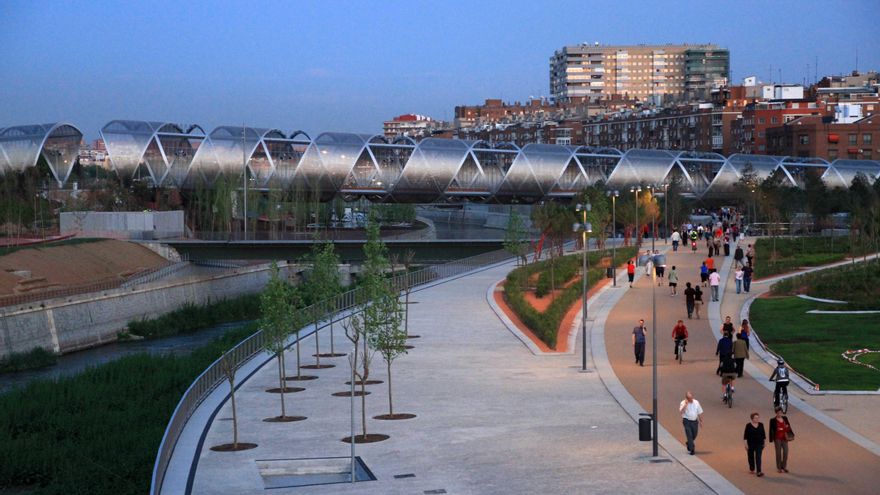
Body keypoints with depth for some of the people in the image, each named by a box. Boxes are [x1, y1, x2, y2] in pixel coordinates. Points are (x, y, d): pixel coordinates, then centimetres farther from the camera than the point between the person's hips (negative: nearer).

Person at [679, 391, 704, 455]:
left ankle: (689, 444, 44)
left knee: (694, 435, 15)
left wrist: (701, 421, 12)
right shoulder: (683, 403, -8)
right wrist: (686, 404, -27)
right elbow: (681, 412, -24)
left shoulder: (696, 402, 3)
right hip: (687, 421, -4)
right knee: (689, 435, -9)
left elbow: (700, 412, 11)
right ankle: (692, 450, -4)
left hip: (695, 421, 4)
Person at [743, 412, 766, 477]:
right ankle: (752, 469, 32)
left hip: (759, 444, 1)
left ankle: (759, 472, -17)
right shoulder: (748, 425, -7)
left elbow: (763, 434, 10)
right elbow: (745, 435, -6)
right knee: (751, 457, 12)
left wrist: (764, 442, 9)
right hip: (751, 444, -1)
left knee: (758, 457, -10)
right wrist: (746, 444, -10)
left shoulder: (761, 425, 2)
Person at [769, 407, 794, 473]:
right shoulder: (773, 420, -6)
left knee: (785, 452, 3)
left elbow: (788, 426, 14)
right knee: (778, 453, 3)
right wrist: (772, 440, -9)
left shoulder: (785, 418, 6)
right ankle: (779, 468, 12)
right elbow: (771, 430, -4)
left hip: (784, 438, 4)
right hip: (777, 439, -4)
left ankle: (784, 467, 17)